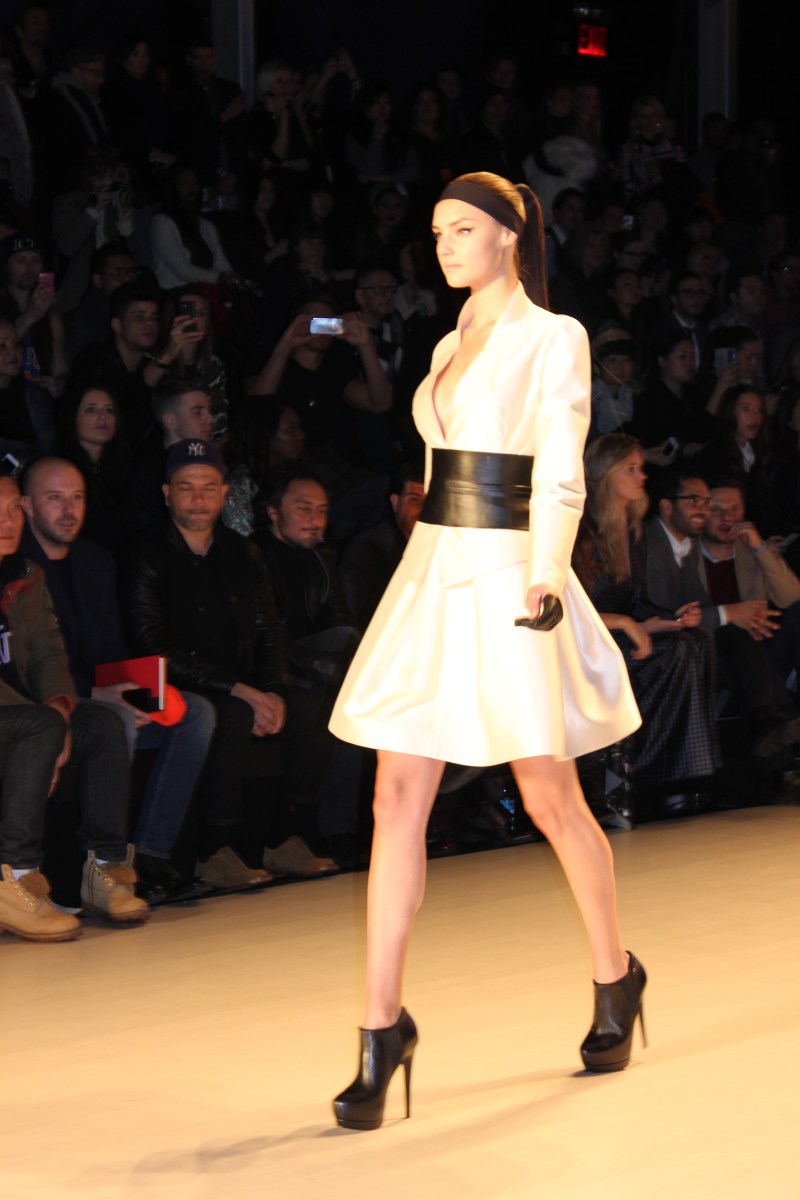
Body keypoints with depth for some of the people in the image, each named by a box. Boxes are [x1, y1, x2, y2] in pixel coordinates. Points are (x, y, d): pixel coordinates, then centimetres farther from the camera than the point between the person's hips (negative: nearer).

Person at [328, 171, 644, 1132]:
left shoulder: (555, 339, -5)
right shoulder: (449, 349, 16)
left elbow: (561, 477, -13)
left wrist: (544, 575, -26)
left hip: (506, 578, -6)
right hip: (429, 577, 6)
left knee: (551, 801, 5)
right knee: (397, 800, -2)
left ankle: (614, 978, 28)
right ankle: (382, 1025, 1)